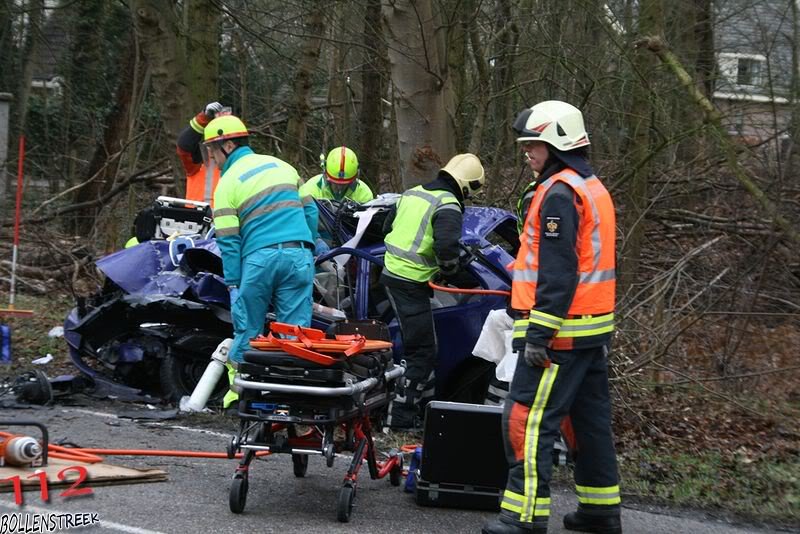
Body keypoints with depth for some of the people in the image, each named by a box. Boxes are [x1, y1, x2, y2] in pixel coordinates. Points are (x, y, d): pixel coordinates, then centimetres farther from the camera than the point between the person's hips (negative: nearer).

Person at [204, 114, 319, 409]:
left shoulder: (227, 183, 1)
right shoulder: (282, 166, 14)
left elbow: (228, 241, -2)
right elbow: (310, 209, 14)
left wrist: (233, 283, 1)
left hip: (259, 259, -3)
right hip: (298, 255, 3)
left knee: (247, 329, 10)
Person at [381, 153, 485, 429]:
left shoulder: (413, 193, 14)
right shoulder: (448, 205, -14)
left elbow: (390, 227, 24)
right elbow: (446, 245, -27)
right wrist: (450, 267, -7)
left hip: (392, 271, 9)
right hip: (411, 282, -9)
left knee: (420, 346, 24)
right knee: (422, 352, -2)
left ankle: (425, 398, 36)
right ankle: (401, 415, -2)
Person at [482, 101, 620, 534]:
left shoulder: (559, 193, -14)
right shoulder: (594, 189, 17)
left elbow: (557, 272, -20)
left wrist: (540, 333, -21)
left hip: (562, 333, -10)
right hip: (595, 327, 10)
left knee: (527, 419, -7)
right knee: (591, 418, 15)